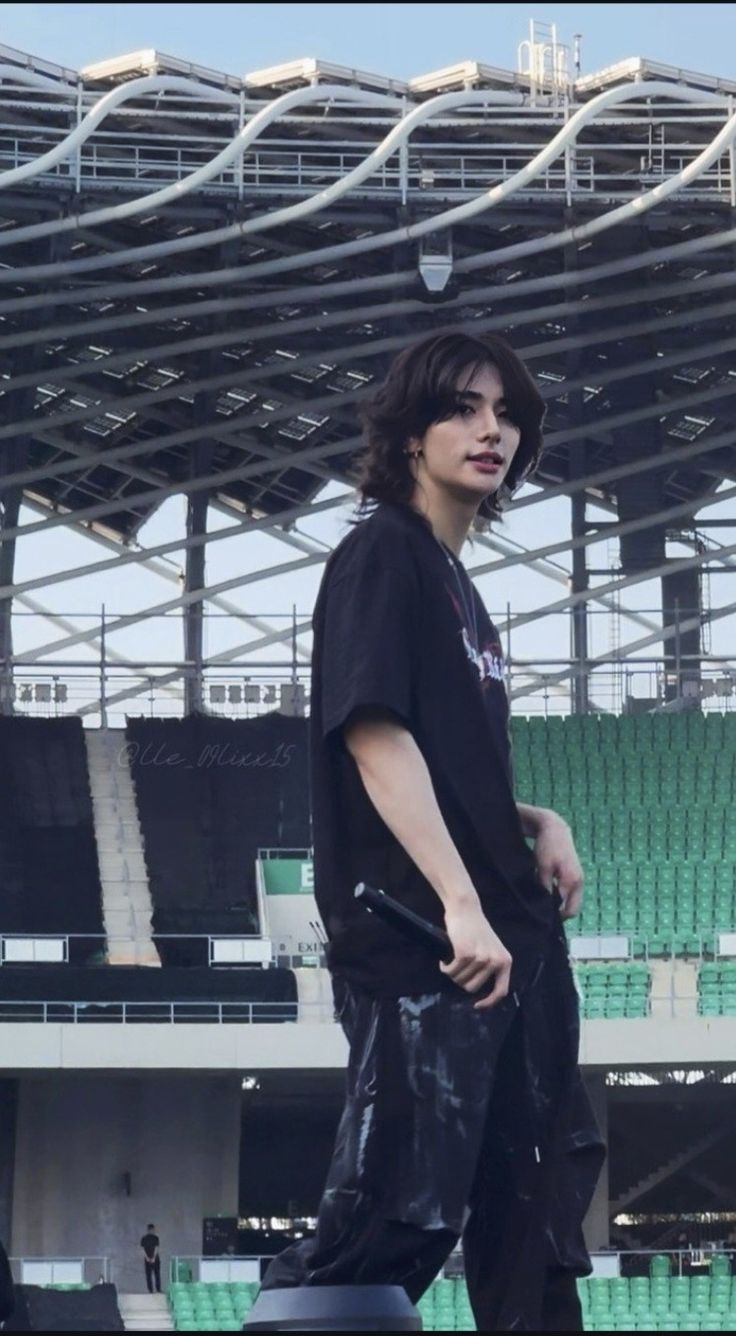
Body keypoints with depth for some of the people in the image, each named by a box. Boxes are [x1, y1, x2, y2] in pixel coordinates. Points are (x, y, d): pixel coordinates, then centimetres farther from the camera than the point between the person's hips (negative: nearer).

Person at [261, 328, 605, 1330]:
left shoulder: (461, 588, 21)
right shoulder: (382, 556, -5)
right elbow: (376, 737, -16)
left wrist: (539, 823, 8)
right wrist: (460, 903, -24)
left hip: (511, 944, 9)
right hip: (418, 947, -9)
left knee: (533, 1229, 7)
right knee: (400, 1220, -15)